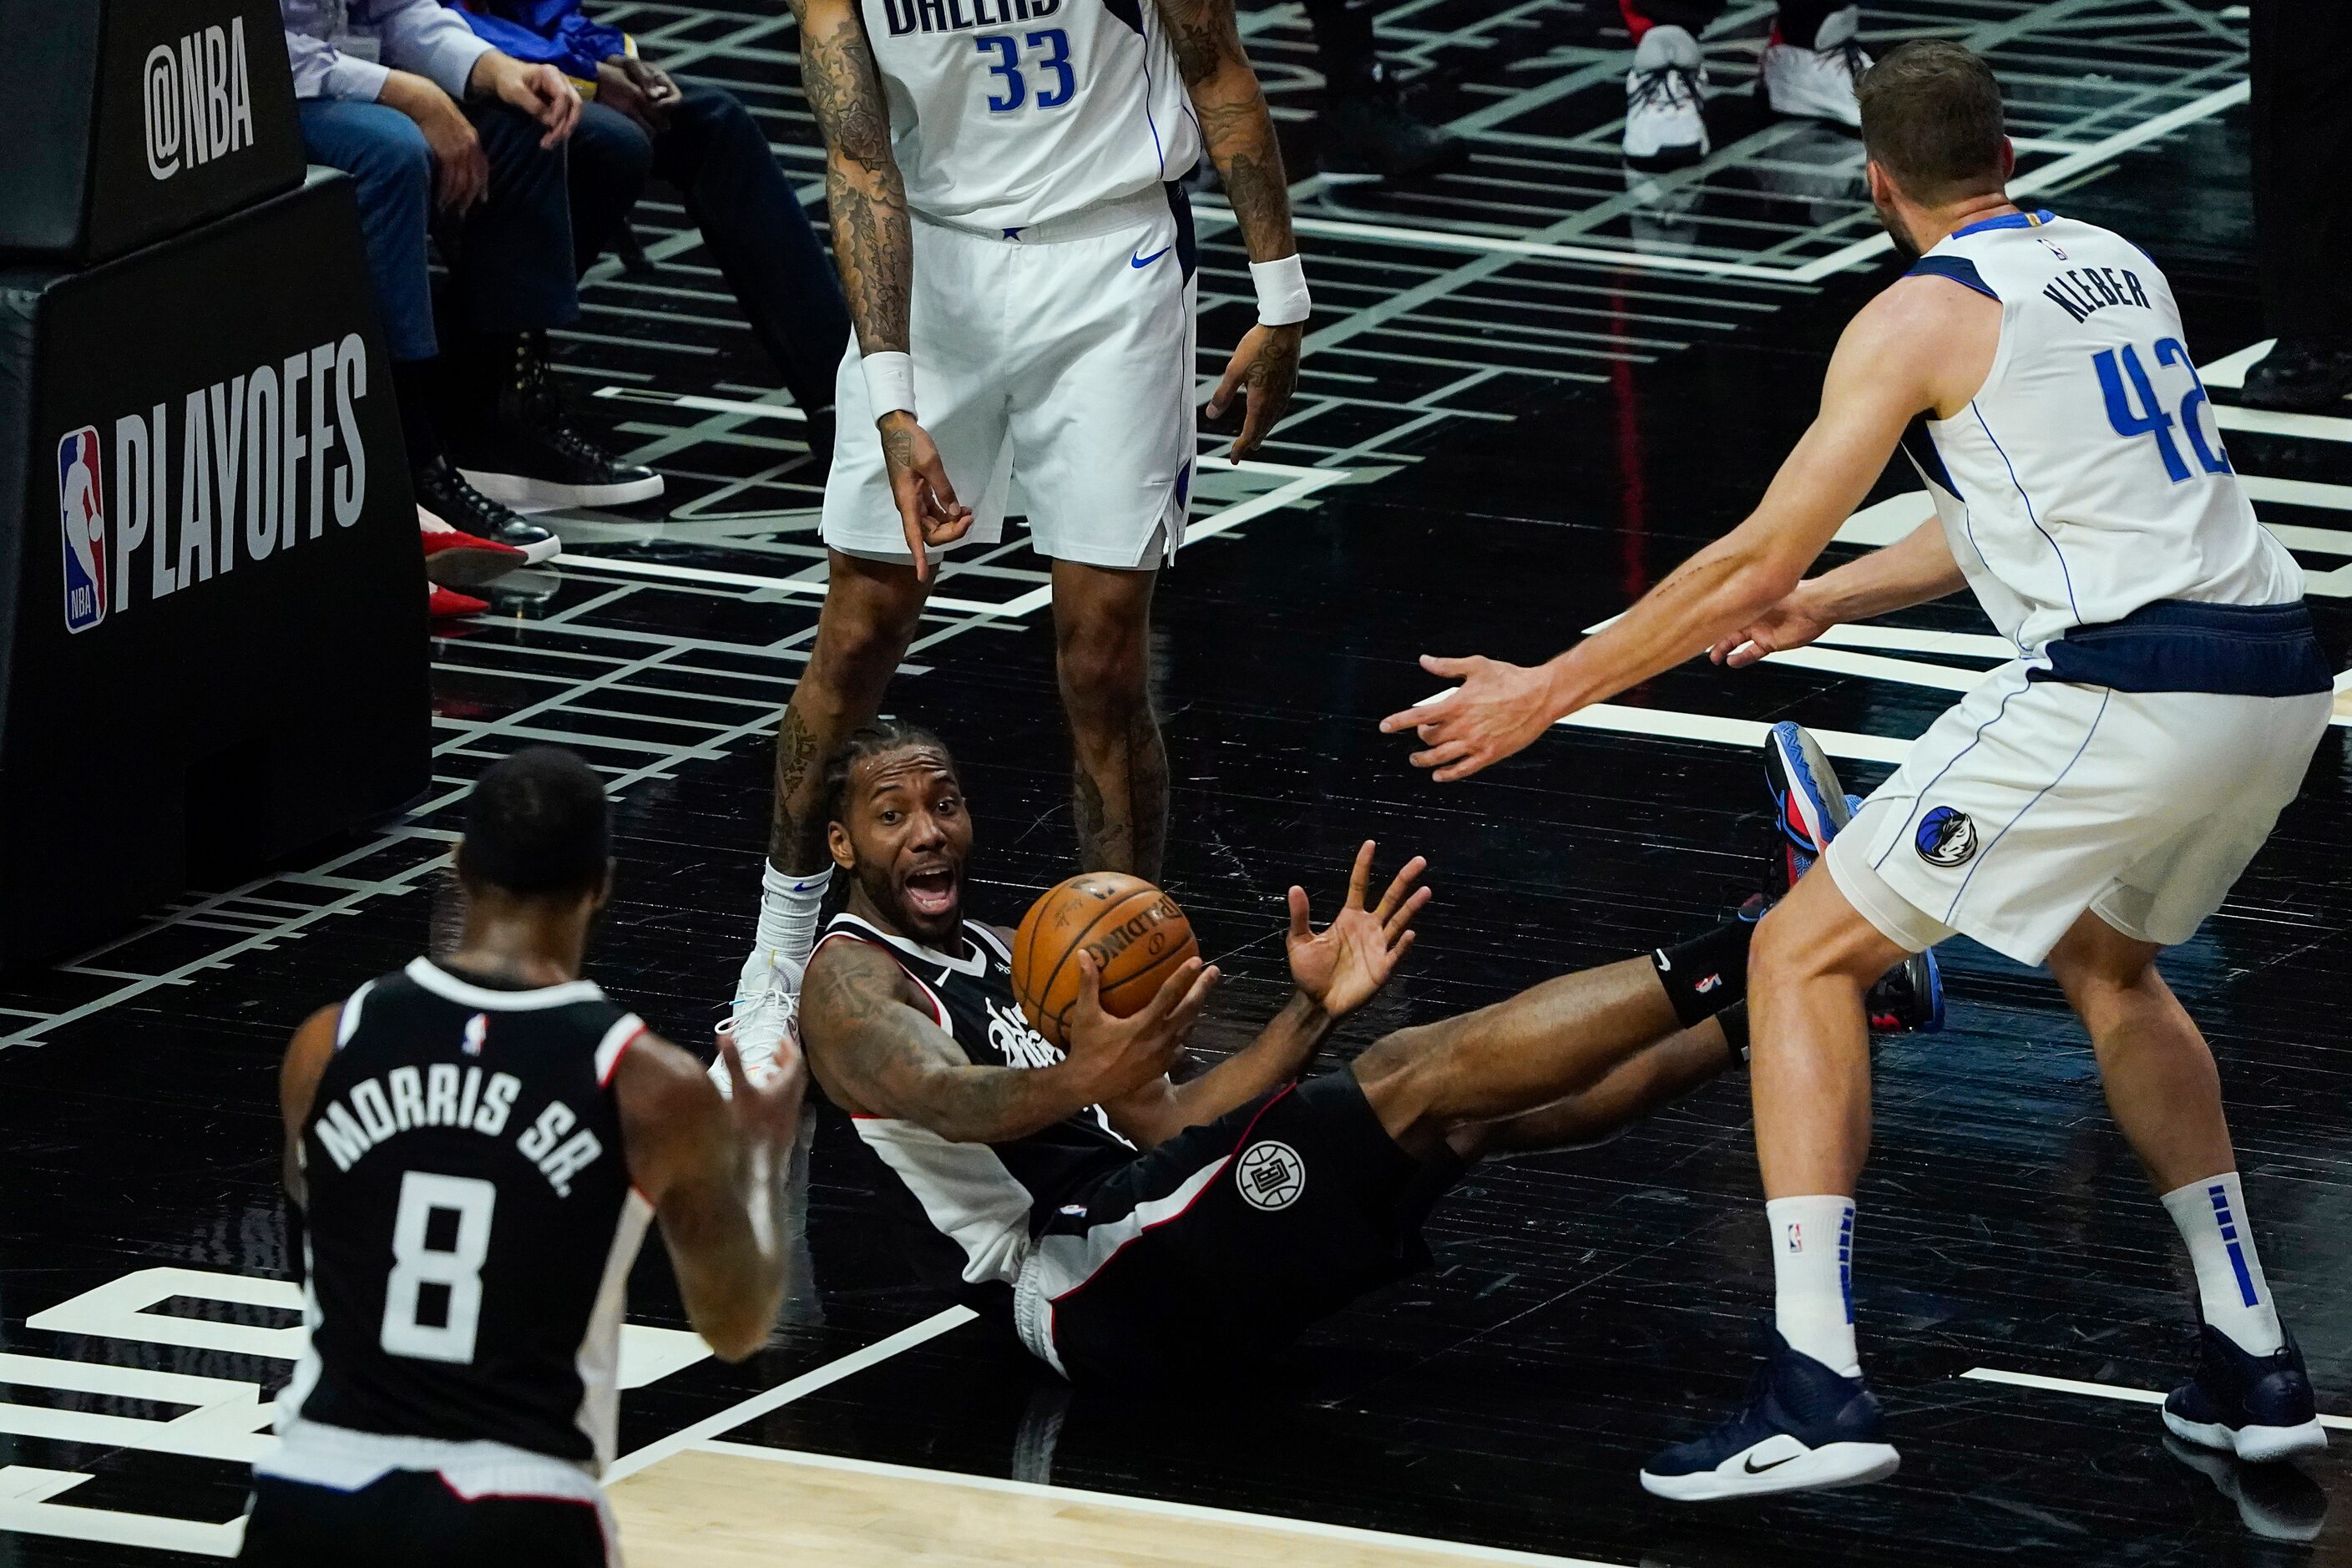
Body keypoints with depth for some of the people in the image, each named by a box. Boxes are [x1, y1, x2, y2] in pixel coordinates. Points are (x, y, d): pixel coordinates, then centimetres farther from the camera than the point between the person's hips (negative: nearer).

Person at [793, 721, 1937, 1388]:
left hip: (1157, 1251, 8)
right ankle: (1749, 955, -22)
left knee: (1465, 1110, -4)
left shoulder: (1011, 962, 27)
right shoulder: (850, 982, 0)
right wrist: (1080, 1082, -47)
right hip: (1089, 1294, -8)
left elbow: (1171, 1124, 19)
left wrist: (1308, 1015, 3)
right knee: (1424, 1081, -18)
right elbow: (936, 1096, -25)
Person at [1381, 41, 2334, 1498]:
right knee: (2109, 963, 34)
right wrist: (1827, 603, 42)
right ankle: (2252, 1363, 30)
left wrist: (1548, 692, 4)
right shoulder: (2121, 266, 20)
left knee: (1804, 954, 3)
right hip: (2280, 680, 8)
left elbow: (1758, 560, -4)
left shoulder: (1923, 317, -2)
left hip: (2124, 698, -8)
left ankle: (1815, 1388, -7)